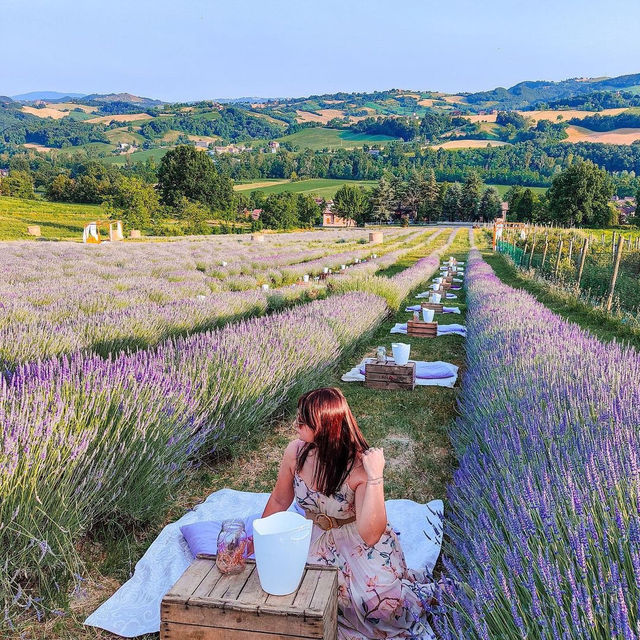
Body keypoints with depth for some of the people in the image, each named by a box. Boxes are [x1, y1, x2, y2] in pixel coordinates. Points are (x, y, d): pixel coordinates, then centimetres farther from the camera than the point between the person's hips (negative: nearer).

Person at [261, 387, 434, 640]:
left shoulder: (360, 467, -27)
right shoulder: (296, 451, -15)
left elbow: (370, 536, -33)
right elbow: (279, 500, 5)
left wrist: (375, 477, -39)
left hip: (359, 541, -4)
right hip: (316, 537, 5)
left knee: (376, 599, -28)